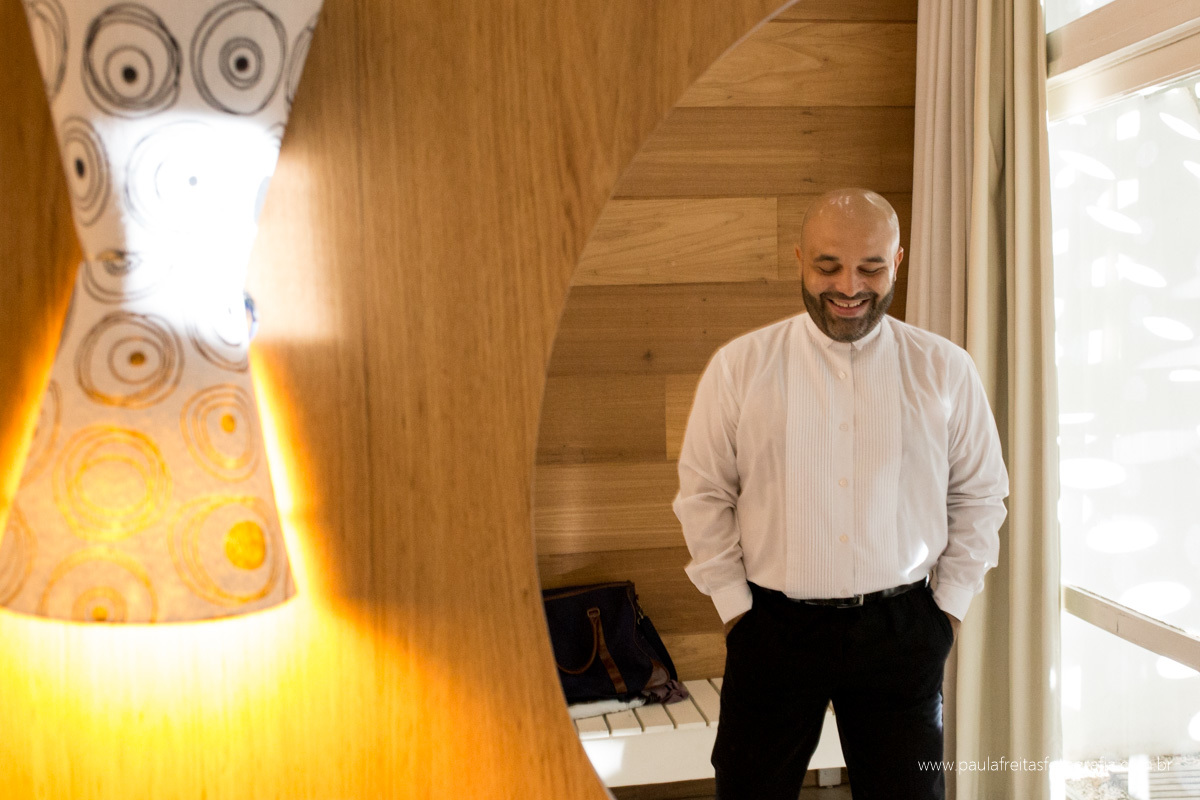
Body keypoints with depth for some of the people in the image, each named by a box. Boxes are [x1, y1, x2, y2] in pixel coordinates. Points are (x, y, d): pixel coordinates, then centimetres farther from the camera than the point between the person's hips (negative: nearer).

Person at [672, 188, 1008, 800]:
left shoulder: (945, 371, 2)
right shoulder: (739, 367, -2)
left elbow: (979, 495, 10)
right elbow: (703, 493, 3)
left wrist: (949, 604, 5)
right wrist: (733, 604, 0)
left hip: (901, 631, 1)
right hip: (774, 627, -1)